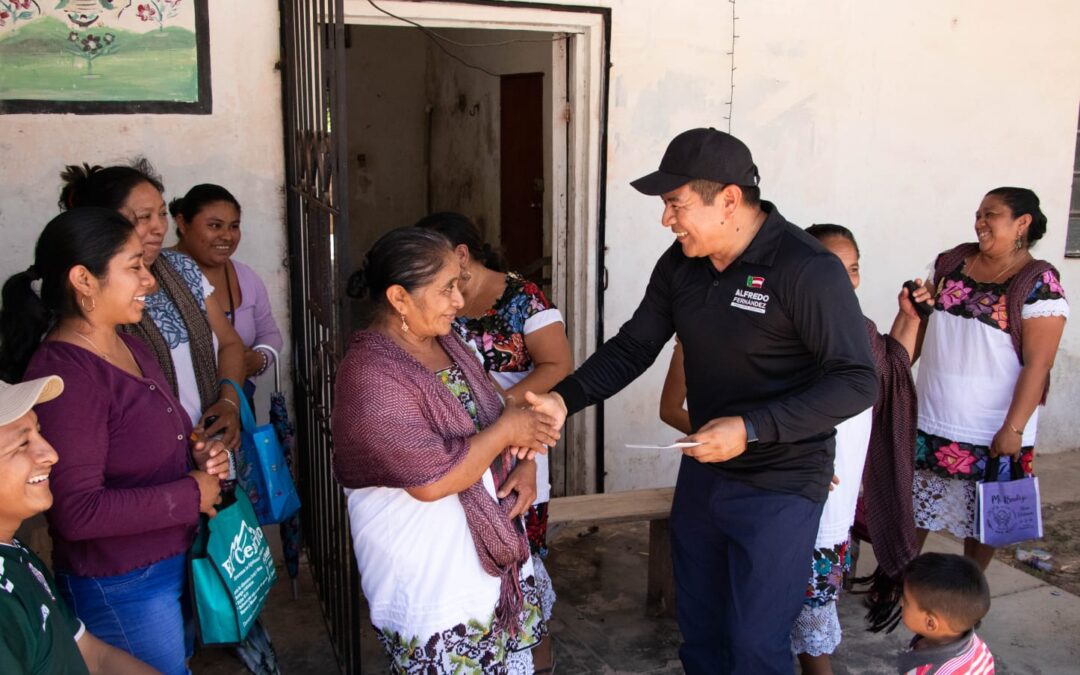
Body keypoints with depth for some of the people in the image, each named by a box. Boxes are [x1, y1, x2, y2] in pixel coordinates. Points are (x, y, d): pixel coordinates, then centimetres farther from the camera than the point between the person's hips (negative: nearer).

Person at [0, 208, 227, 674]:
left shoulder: (126, 346, 4)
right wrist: (191, 494, -21)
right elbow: (78, 511, -29)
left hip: (176, 562, 9)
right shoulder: (62, 374, -25)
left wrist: (196, 454, -3)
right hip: (122, 588, -9)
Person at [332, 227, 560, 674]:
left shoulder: (443, 340, 4)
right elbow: (433, 479, -29)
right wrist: (506, 431, -17)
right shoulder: (370, 375, -23)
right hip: (433, 583, -8)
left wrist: (525, 460, -4)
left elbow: (486, 418, 16)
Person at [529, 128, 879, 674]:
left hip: (780, 486, -6)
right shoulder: (680, 264, -1)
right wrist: (564, 400, -12)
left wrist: (751, 429, -29)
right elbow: (632, 347, 4)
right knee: (697, 627, 21)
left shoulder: (807, 270, -22)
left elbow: (857, 381, -21)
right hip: (701, 471, 7)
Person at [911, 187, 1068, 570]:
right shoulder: (953, 262, 4)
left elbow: (1037, 364, -15)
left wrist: (1014, 428, -18)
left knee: (981, 517, 11)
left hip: (991, 432, -5)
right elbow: (921, 320, 17)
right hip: (928, 419, 5)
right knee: (911, 507, 13)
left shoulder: (1039, 284, -12)